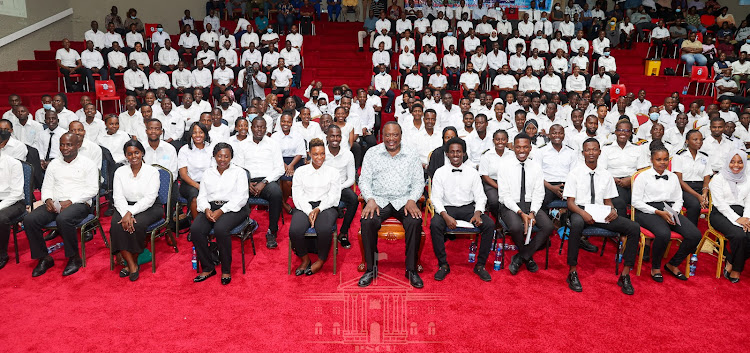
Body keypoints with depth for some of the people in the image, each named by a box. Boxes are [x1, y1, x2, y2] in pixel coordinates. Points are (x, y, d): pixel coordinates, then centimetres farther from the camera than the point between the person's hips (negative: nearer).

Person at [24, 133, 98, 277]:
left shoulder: (88, 164, 3)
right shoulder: (54, 164, 20)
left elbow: (92, 189, -6)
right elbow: (47, 187, 17)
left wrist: (70, 201, -16)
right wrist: (48, 199, -7)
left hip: (79, 204, -5)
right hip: (55, 204, 5)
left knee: (63, 219, -37)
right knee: (29, 219, -20)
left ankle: (74, 258, -19)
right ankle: (44, 258, -6)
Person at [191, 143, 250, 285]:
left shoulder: (239, 172, 5)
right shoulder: (208, 173, 19)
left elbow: (241, 198, -6)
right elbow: (202, 196, 14)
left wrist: (221, 211, -16)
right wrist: (206, 209, -9)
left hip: (233, 208, -4)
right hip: (211, 207, 4)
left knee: (220, 229, -33)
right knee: (195, 229, -24)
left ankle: (226, 270, -16)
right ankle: (207, 268, -10)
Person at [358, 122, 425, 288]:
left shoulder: (411, 154, 9)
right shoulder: (372, 153, 9)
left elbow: (418, 181, 6)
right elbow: (364, 180, 5)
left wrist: (412, 200, -11)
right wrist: (370, 199, -12)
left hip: (404, 200, 0)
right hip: (379, 200, 0)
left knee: (415, 222, -30)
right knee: (367, 222, -30)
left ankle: (411, 269, -15)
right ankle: (371, 269, -14)